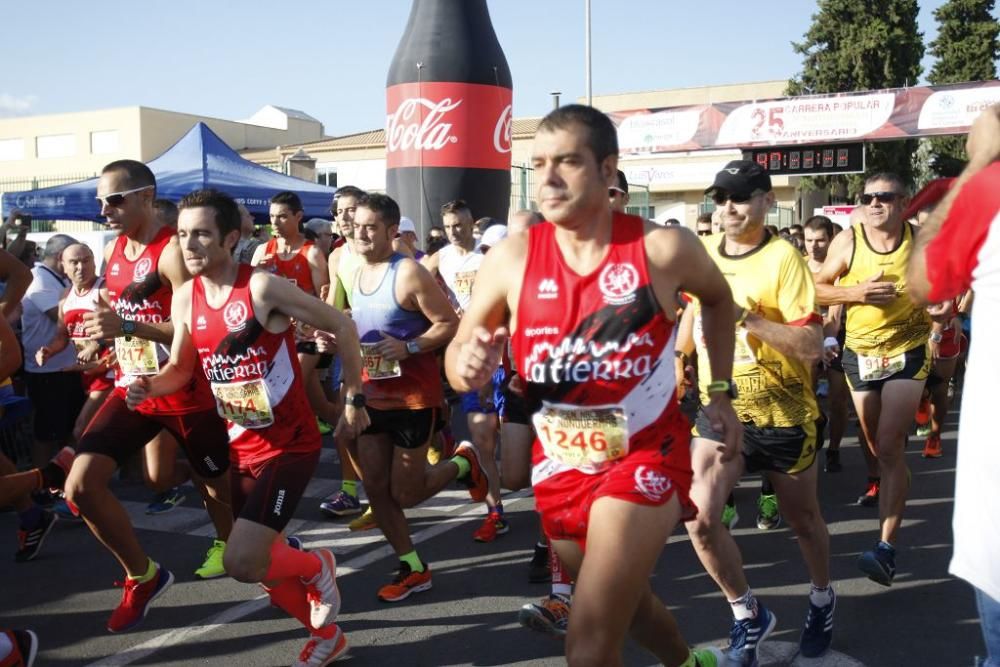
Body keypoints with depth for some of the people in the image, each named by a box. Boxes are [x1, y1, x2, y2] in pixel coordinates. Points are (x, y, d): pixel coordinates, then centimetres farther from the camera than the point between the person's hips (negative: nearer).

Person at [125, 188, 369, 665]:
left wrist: (353, 399, -4)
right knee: (263, 564, 14)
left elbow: (342, 327, -11)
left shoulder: (263, 287, -19)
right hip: (241, 447, 7)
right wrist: (149, 386, -11)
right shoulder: (185, 298, 1)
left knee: (242, 563, -17)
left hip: (290, 445, -7)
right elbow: (181, 371, 12)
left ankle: (317, 567, 15)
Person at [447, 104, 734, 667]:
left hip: (645, 457, -4)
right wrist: (468, 367, -26)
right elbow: (457, 357, -3)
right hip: (560, 466, 4)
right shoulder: (511, 259, -10)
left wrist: (722, 393, 7)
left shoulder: (663, 247, -13)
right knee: (622, 602, 27)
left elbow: (719, 299, 9)